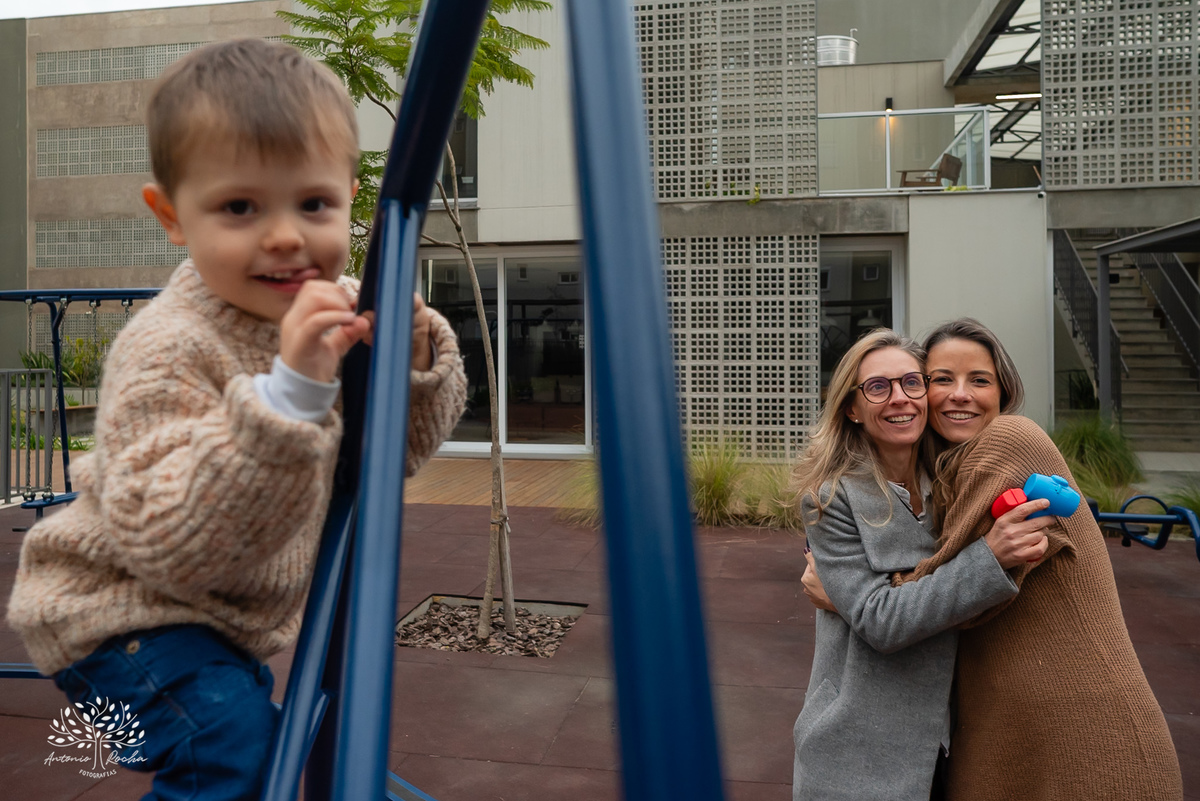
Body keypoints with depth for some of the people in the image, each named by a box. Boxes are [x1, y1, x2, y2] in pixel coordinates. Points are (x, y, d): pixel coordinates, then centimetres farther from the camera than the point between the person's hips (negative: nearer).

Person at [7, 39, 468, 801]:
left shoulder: (339, 313, -12)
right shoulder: (170, 350, -32)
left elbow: (397, 451, -5)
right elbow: (168, 542, -40)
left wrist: (418, 359, -26)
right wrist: (290, 392, -50)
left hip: (226, 611, 7)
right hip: (116, 609, -7)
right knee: (233, 736, -26)